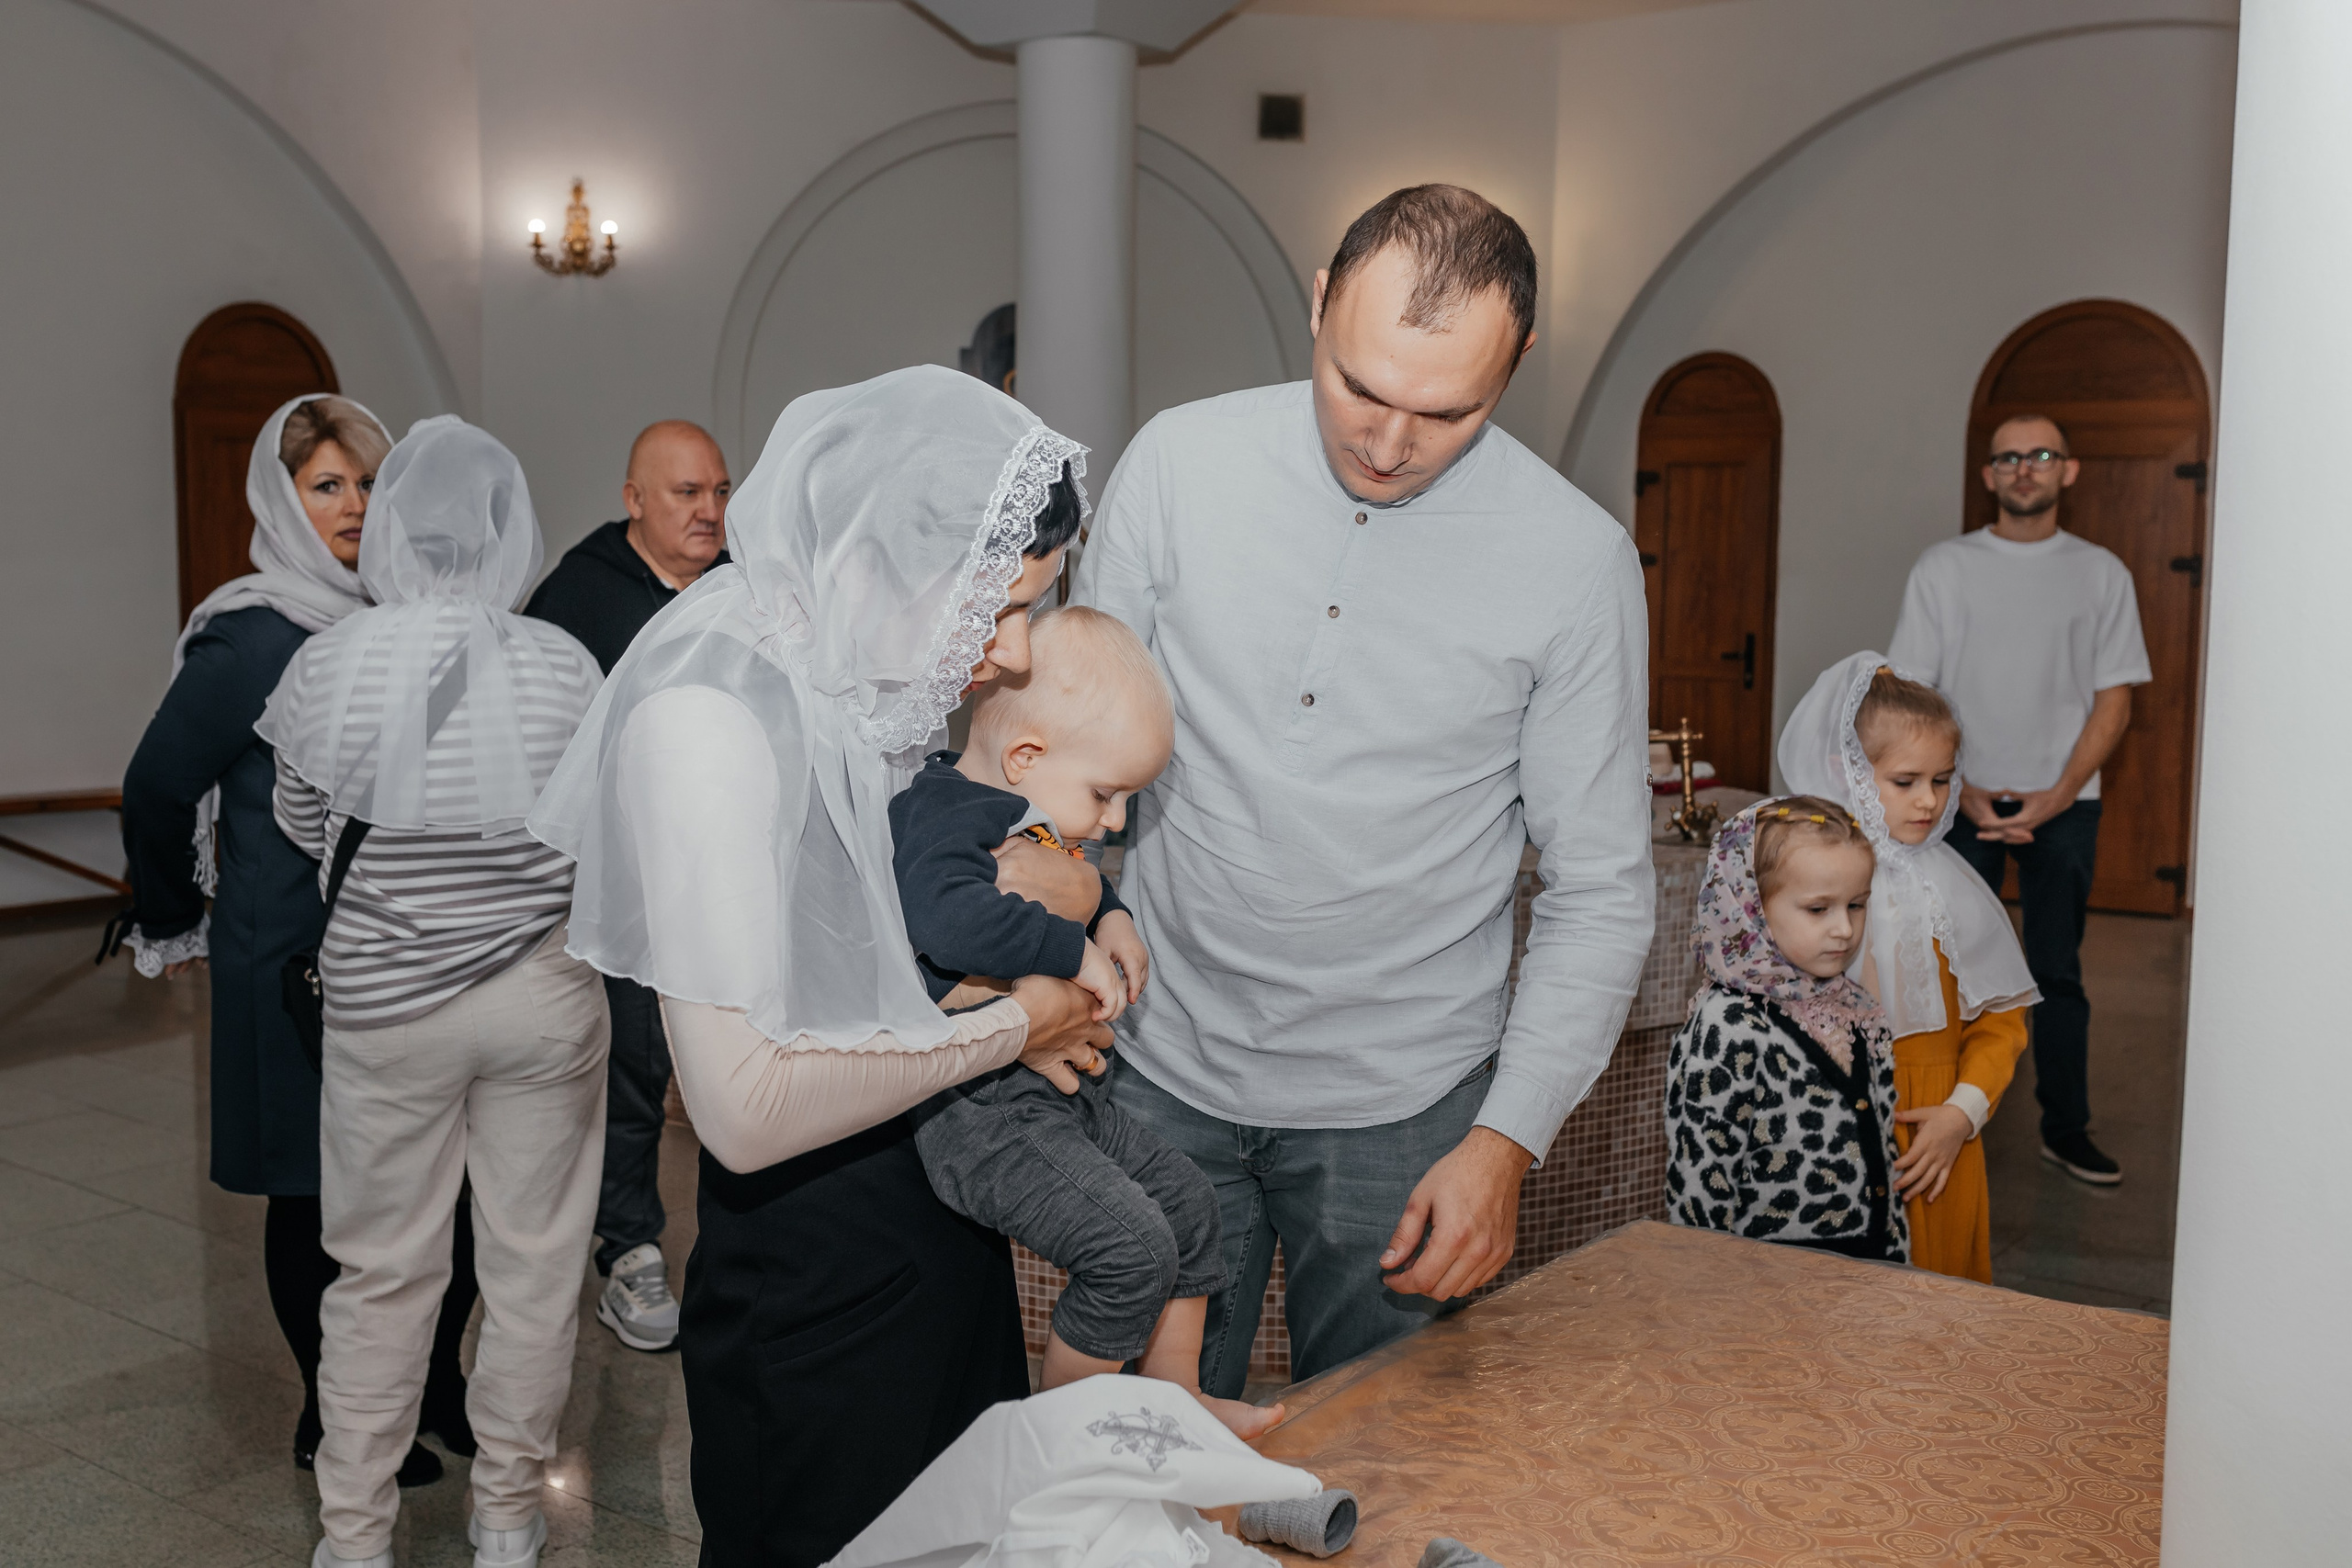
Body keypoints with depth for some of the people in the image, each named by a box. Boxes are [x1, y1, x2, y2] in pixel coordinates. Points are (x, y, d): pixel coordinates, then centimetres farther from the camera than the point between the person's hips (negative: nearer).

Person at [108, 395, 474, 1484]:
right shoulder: (253, 639, -12)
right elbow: (156, 789, -5)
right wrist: (172, 927, 7)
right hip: (295, 961, -6)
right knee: (316, 1193, 8)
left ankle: (432, 1386, 27)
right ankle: (332, 1423, 24)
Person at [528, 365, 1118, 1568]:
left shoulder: (874, 678, -2)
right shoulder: (708, 713, -26)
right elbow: (746, 1105, -30)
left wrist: (1066, 886, -8)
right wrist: (1006, 1028, -18)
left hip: (941, 1226, 8)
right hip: (816, 1278, -8)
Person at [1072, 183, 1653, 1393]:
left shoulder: (1574, 558, -10)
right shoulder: (1178, 463, -6)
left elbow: (1599, 887, -4)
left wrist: (1507, 1141, -10)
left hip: (1400, 1107, -1)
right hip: (1165, 1071, 1)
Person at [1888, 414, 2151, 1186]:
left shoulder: (2101, 572, 7)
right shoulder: (1945, 566, 4)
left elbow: (2115, 699, 3)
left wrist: (2054, 797, -8)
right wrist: (1964, 792, -9)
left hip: (2062, 803, 1)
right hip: (1961, 799, 0)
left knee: (2058, 972, 4)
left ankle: (2066, 1129, 14)